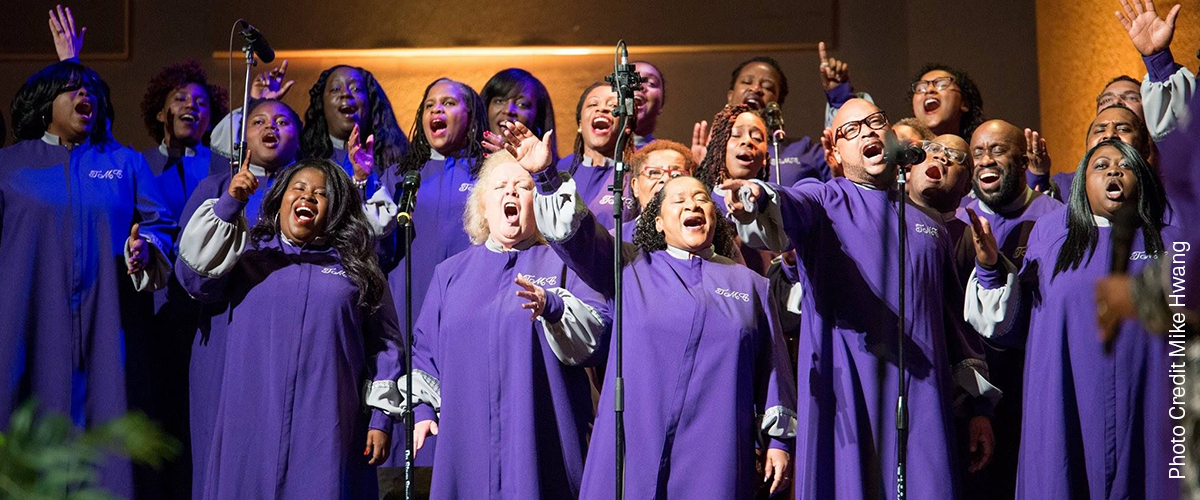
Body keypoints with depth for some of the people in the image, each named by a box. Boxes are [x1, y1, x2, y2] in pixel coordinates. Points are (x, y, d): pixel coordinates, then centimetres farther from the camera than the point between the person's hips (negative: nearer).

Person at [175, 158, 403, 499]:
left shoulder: (356, 266, 11)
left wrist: (381, 418, 2)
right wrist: (228, 204, -15)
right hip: (254, 425, 0)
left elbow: (384, 343, 9)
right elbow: (194, 276, -6)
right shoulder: (248, 253, 10)